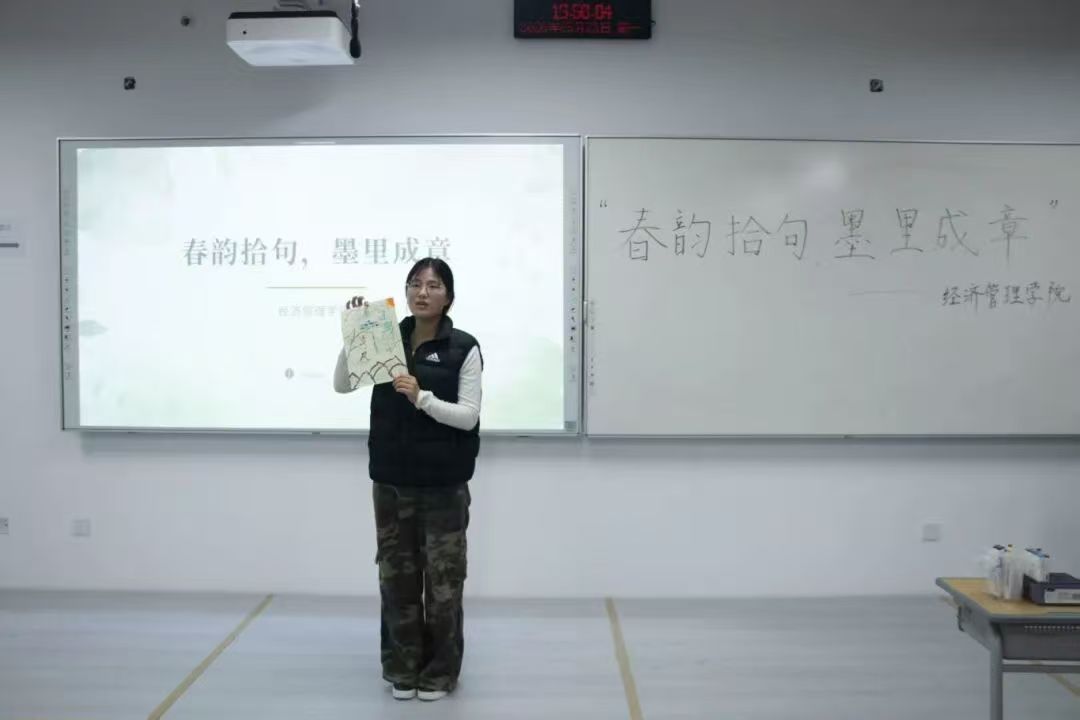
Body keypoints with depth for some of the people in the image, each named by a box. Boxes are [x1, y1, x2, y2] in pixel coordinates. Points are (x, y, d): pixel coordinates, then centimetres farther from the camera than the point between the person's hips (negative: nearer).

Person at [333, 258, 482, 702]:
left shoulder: (463, 348, -6)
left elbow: (468, 416, -11)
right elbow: (342, 385, -1)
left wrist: (422, 398, -24)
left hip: (443, 484, -3)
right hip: (391, 480, 3)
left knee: (442, 579, 4)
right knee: (397, 575, 10)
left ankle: (439, 671, 20)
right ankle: (402, 669, 25)